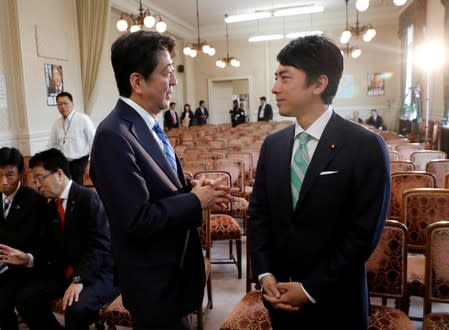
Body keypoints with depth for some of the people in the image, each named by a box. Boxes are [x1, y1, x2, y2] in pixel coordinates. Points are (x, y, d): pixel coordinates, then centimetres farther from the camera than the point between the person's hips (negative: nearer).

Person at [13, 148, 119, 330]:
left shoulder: (88, 198, -15)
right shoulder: (51, 207, 12)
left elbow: (98, 244, -22)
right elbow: (50, 247, 12)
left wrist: (79, 279, -30)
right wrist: (29, 258, -7)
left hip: (98, 271, -8)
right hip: (65, 271, 8)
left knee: (76, 307, -32)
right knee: (25, 298, -6)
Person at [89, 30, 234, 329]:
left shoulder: (148, 124, 4)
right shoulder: (114, 135, -26)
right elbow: (138, 220, -29)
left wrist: (192, 187, -6)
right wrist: (196, 201, -19)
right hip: (154, 280, -9)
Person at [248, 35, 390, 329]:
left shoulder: (366, 147, -13)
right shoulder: (272, 145, 1)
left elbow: (364, 232, -15)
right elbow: (258, 212, 4)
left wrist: (311, 289, -14)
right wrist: (264, 274, -7)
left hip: (334, 302, -4)